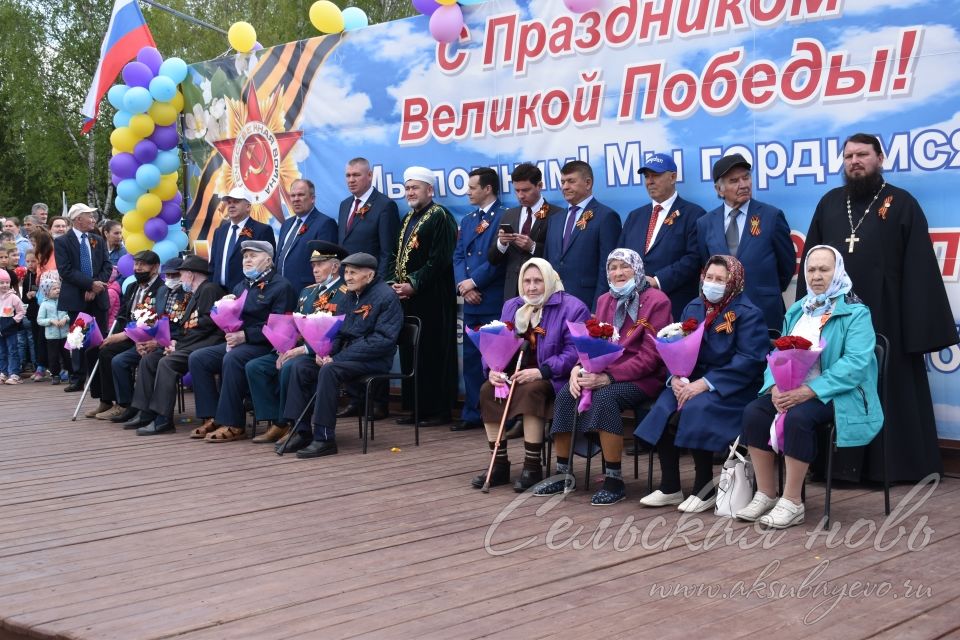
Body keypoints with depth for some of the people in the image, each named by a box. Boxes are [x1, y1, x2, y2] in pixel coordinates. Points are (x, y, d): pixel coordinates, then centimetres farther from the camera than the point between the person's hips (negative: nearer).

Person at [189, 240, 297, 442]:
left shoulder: (281, 286, -5)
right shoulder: (241, 287, 21)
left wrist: (245, 335, -22)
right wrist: (231, 335, -4)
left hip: (264, 346, -8)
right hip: (237, 342, 8)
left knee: (232, 359, -35)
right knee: (198, 358, -10)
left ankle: (232, 424, -28)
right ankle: (212, 417, -8)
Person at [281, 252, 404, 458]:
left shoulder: (386, 297, -12)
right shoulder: (351, 295, 15)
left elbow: (382, 340, -20)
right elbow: (339, 331, 20)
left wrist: (337, 358, -21)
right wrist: (325, 352, -4)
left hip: (375, 360, -9)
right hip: (348, 354, 9)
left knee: (329, 371, -32)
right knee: (301, 367, -9)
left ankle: (325, 438, -27)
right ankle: (301, 431, -8)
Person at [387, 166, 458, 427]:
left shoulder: (440, 217, -8)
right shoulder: (408, 219, 18)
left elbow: (440, 259, -16)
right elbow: (395, 256, 19)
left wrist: (414, 285, -17)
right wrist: (394, 283, 3)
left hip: (432, 298, -8)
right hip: (406, 297, 8)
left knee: (433, 354, -4)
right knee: (409, 353, 9)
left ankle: (438, 410, 2)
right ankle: (414, 407, 17)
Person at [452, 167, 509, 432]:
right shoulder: (467, 220, 19)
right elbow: (458, 256, 13)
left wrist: (473, 282, -12)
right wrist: (463, 285, -4)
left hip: (495, 301, -7)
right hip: (471, 301, 7)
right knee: (471, 358, 9)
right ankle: (472, 413, 15)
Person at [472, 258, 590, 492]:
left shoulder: (572, 307, -6)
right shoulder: (512, 307, 14)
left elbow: (575, 352, -16)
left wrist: (541, 371, -26)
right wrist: (493, 369, -10)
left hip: (553, 378, -6)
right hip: (515, 374, 6)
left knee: (530, 391, -35)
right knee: (487, 390, -21)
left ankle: (532, 467, -25)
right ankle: (499, 465, -15)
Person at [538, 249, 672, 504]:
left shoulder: (656, 301, -6)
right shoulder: (604, 301, 15)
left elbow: (650, 356, -14)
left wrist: (608, 377, -23)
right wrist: (579, 368, -12)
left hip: (642, 378, -6)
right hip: (603, 372, 6)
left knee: (605, 397, -35)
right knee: (566, 394, -21)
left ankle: (615, 480, -26)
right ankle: (563, 474, -12)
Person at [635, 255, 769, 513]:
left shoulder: (747, 313, -5)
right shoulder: (693, 307, 14)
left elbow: (749, 360, -15)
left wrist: (706, 383, -22)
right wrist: (677, 377, -12)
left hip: (731, 387, -5)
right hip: (692, 381, 5)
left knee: (695, 412, -32)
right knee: (661, 412, -21)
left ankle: (704, 488, -13)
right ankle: (669, 487, -8)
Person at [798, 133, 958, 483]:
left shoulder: (902, 203, 1)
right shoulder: (829, 203, 12)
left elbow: (919, 267, -3)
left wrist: (920, 322, -10)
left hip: (884, 317, -3)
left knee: (888, 392, 3)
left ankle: (894, 465, 13)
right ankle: (838, 463, 17)